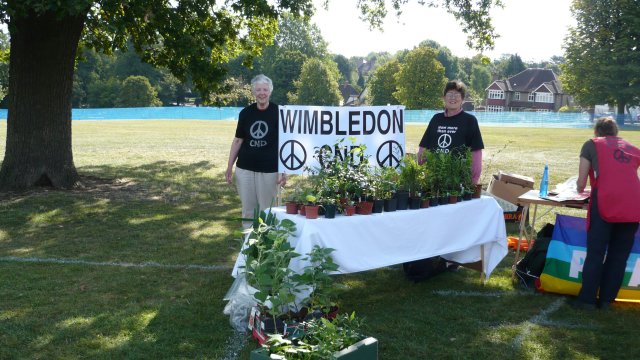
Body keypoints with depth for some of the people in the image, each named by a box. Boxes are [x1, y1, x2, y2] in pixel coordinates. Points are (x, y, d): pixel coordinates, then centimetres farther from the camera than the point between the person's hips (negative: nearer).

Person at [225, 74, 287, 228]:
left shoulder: (278, 112, -4)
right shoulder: (245, 113, 4)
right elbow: (238, 140, 10)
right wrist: (229, 167, 6)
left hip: (269, 170, -3)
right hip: (244, 169, 3)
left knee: (266, 210, 3)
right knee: (248, 209, 10)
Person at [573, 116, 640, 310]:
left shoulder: (592, 144, 15)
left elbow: (580, 184, 11)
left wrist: (580, 189, 32)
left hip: (605, 203, -3)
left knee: (595, 253, 5)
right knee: (619, 255, 12)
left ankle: (587, 299, 8)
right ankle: (606, 299, 17)